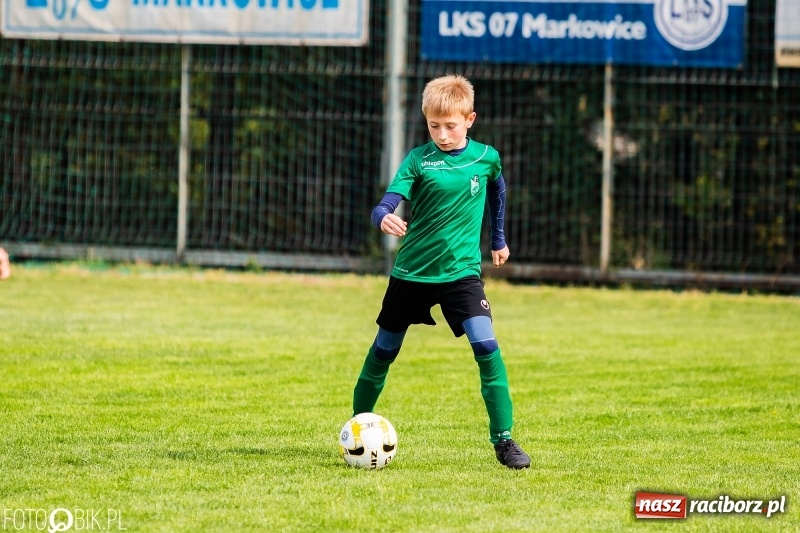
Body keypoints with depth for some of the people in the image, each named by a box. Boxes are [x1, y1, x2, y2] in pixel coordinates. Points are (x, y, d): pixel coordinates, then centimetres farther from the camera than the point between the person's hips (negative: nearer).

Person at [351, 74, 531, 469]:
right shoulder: (419, 159, -8)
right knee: (383, 351, 10)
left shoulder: (486, 157, -2)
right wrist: (384, 218, -43)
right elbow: (387, 203, -20)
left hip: (461, 271, 0)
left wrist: (498, 238, 28)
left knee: (486, 347, -17)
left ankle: (503, 440, -10)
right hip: (411, 271, 0)